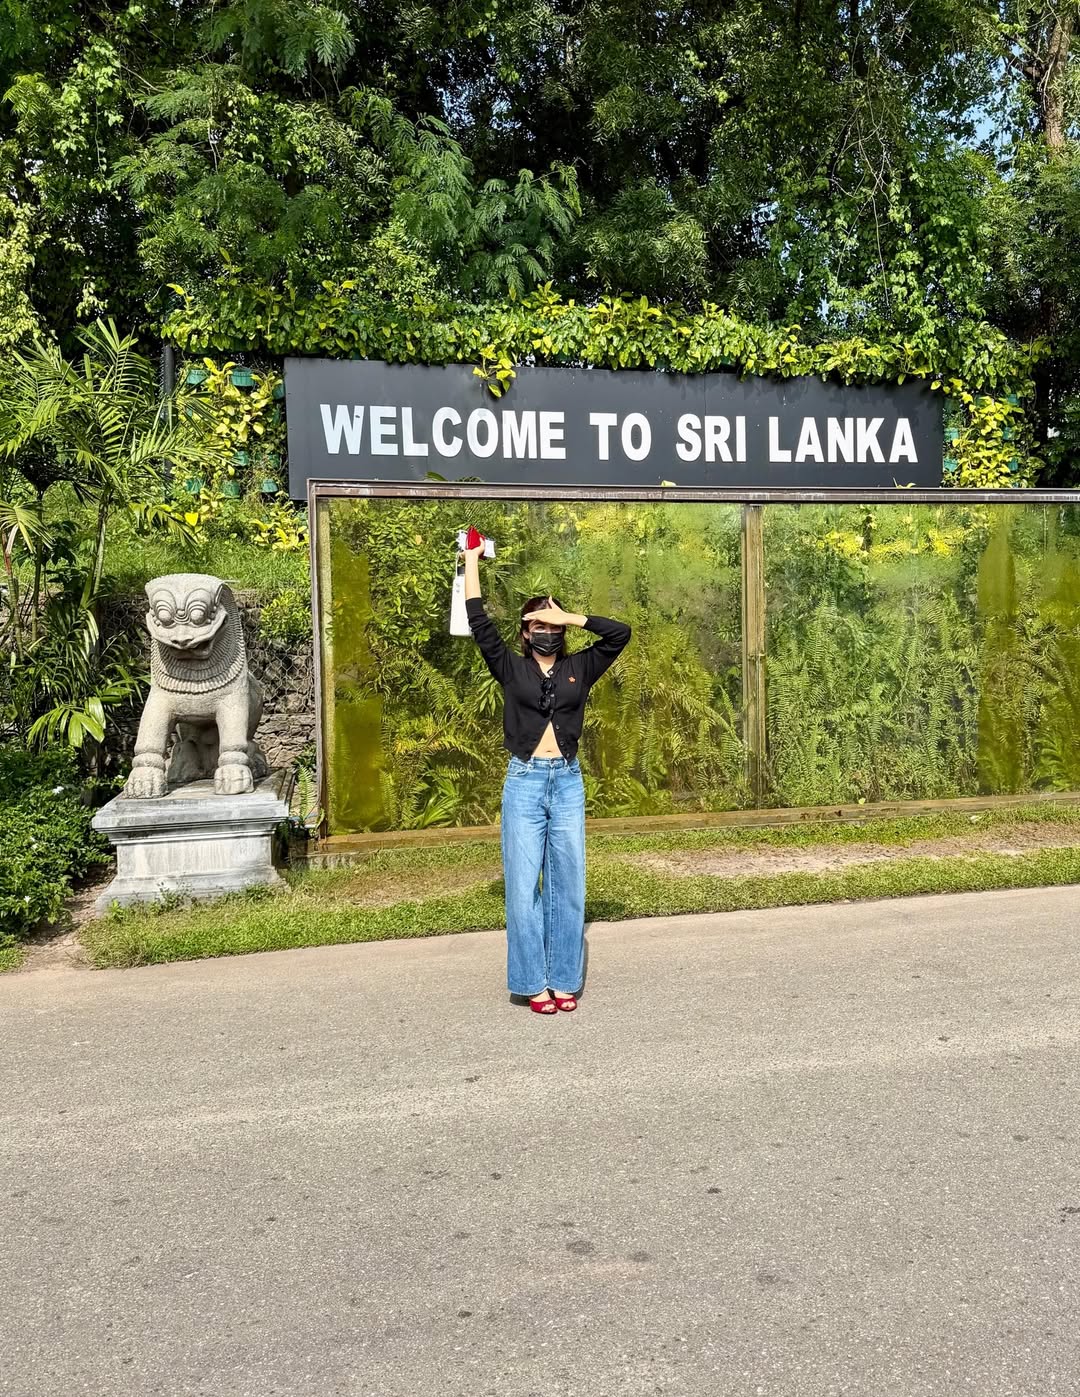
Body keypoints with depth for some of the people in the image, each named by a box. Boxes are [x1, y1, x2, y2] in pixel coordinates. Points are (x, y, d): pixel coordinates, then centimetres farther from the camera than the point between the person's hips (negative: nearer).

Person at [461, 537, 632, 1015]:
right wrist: (472, 560, 2)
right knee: (524, 886, -1)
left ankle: (564, 980, 16)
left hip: (568, 782, 2)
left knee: (567, 885, 6)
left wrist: (569, 617, -6)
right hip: (525, 782, -2)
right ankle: (533, 982, 10)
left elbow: (620, 633, -3)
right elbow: (479, 623, -3)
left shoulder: (579, 668, 7)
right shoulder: (511, 668, 3)